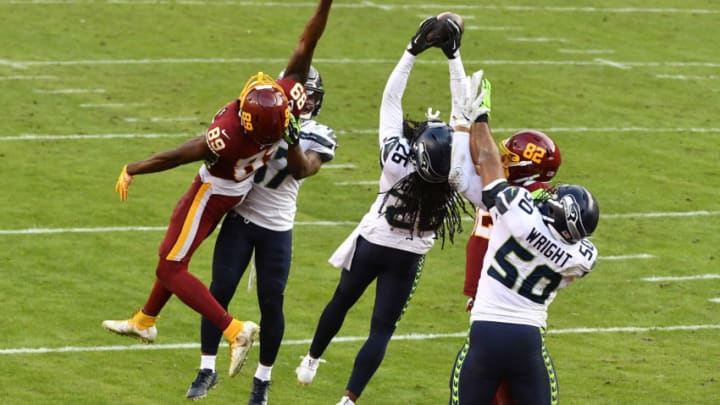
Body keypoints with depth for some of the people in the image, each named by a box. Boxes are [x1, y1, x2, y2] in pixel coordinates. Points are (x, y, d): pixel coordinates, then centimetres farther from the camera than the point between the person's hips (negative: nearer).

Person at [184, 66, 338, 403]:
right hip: (240, 218, 1)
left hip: (277, 228, -1)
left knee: (271, 302, 3)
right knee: (219, 291, -3)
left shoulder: (318, 138, -1)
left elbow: (303, 170, -20)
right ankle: (207, 369, 8)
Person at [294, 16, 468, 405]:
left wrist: (413, 51, -19)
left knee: (341, 302, 23)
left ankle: (310, 361, 43)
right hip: (408, 259, 0)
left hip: (371, 244, 0)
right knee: (382, 327, 4)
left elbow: (391, 99, -21)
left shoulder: (397, 160, -28)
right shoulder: (452, 179, -23)